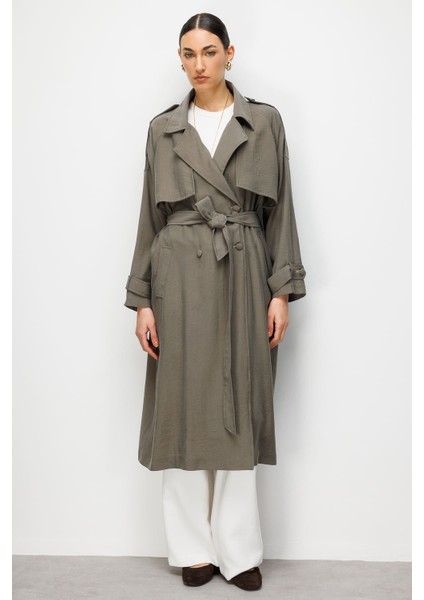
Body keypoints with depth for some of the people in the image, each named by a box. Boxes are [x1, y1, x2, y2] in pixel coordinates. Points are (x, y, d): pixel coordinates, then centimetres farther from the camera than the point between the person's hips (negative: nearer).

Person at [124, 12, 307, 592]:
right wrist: (143, 300, 1)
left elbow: (280, 210, 4)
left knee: (239, 409, 4)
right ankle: (193, 548, 18)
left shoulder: (265, 121, 5)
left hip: (243, 275, 0)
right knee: (185, 407, 3)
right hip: (180, 277, 1)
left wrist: (282, 290, -4)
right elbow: (150, 216, 6)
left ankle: (239, 549, 17)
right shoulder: (164, 128, 7)